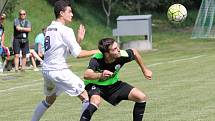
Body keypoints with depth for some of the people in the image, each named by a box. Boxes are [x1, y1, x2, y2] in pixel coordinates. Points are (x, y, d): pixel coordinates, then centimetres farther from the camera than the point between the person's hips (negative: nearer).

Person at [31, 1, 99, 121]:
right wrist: (96, 52, -3)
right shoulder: (66, 31, -12)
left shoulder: (49, 29, 13)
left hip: (46, 70, 9)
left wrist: (78, 40, 9)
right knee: (86, 96, -2)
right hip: (59, 70, -9)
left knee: (49, 100, 28)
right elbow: (78, 54, -14)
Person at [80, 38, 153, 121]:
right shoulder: (97, 60, -34)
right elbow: (86, 75, -52)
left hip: (113, 84, 5)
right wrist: (100, 75, -71)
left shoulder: (121, 56, -24)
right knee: (96, 101, -39)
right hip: (95, 85, -5)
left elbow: (134, 52, 0)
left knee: (141, 97, -7)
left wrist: (144, 70, 10)